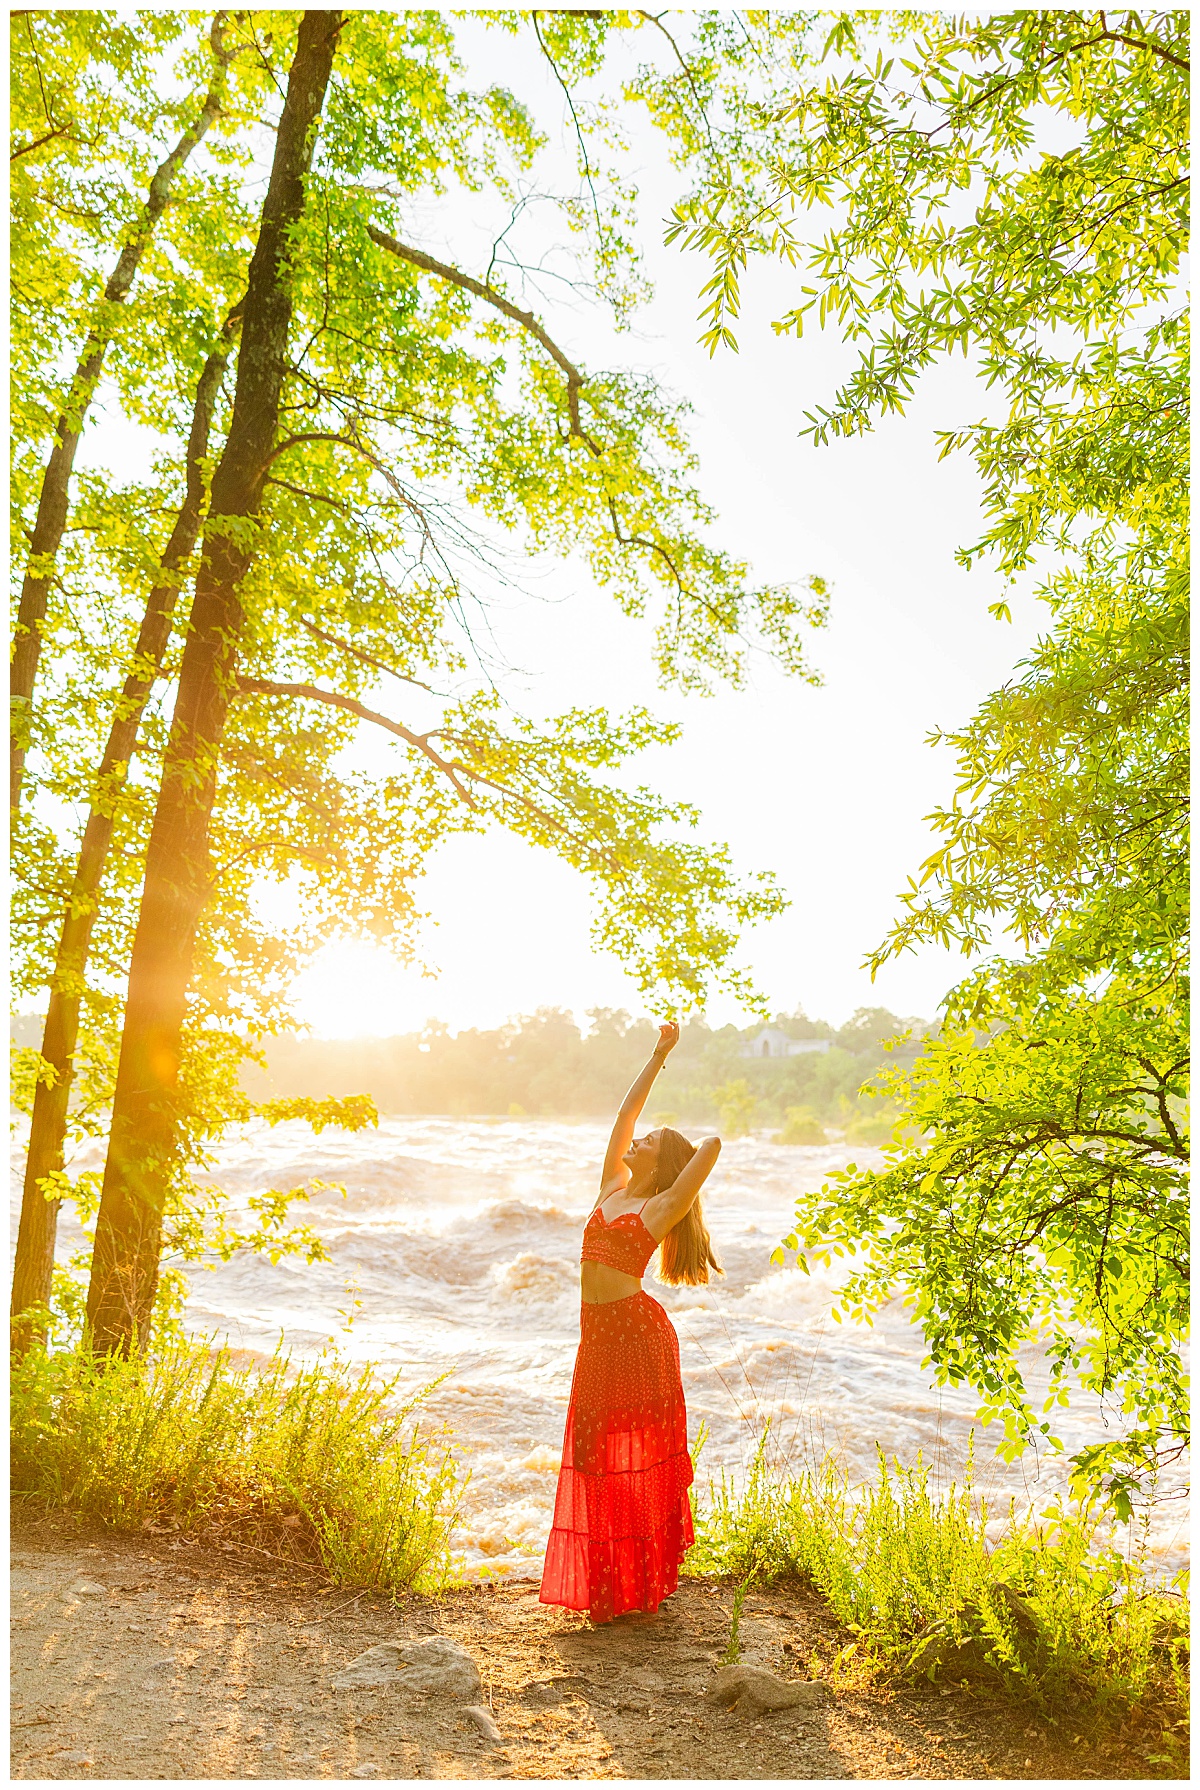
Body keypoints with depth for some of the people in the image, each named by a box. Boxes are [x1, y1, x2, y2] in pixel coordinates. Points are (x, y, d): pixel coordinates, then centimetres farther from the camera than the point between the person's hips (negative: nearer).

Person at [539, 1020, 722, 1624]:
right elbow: (625, 1112, 13)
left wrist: (703, 1147, 6)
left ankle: (646, 1582, 15)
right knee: (599, 1456, 11)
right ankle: (608, 1580, 24)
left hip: (636, 1332, -6)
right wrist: (659, 1055, 17)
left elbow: (712, 1145, -16)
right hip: (599, 1332, 6)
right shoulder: (612, 1188, 12)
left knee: (639, 1455, 2)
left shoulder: (663, 1207, -6)